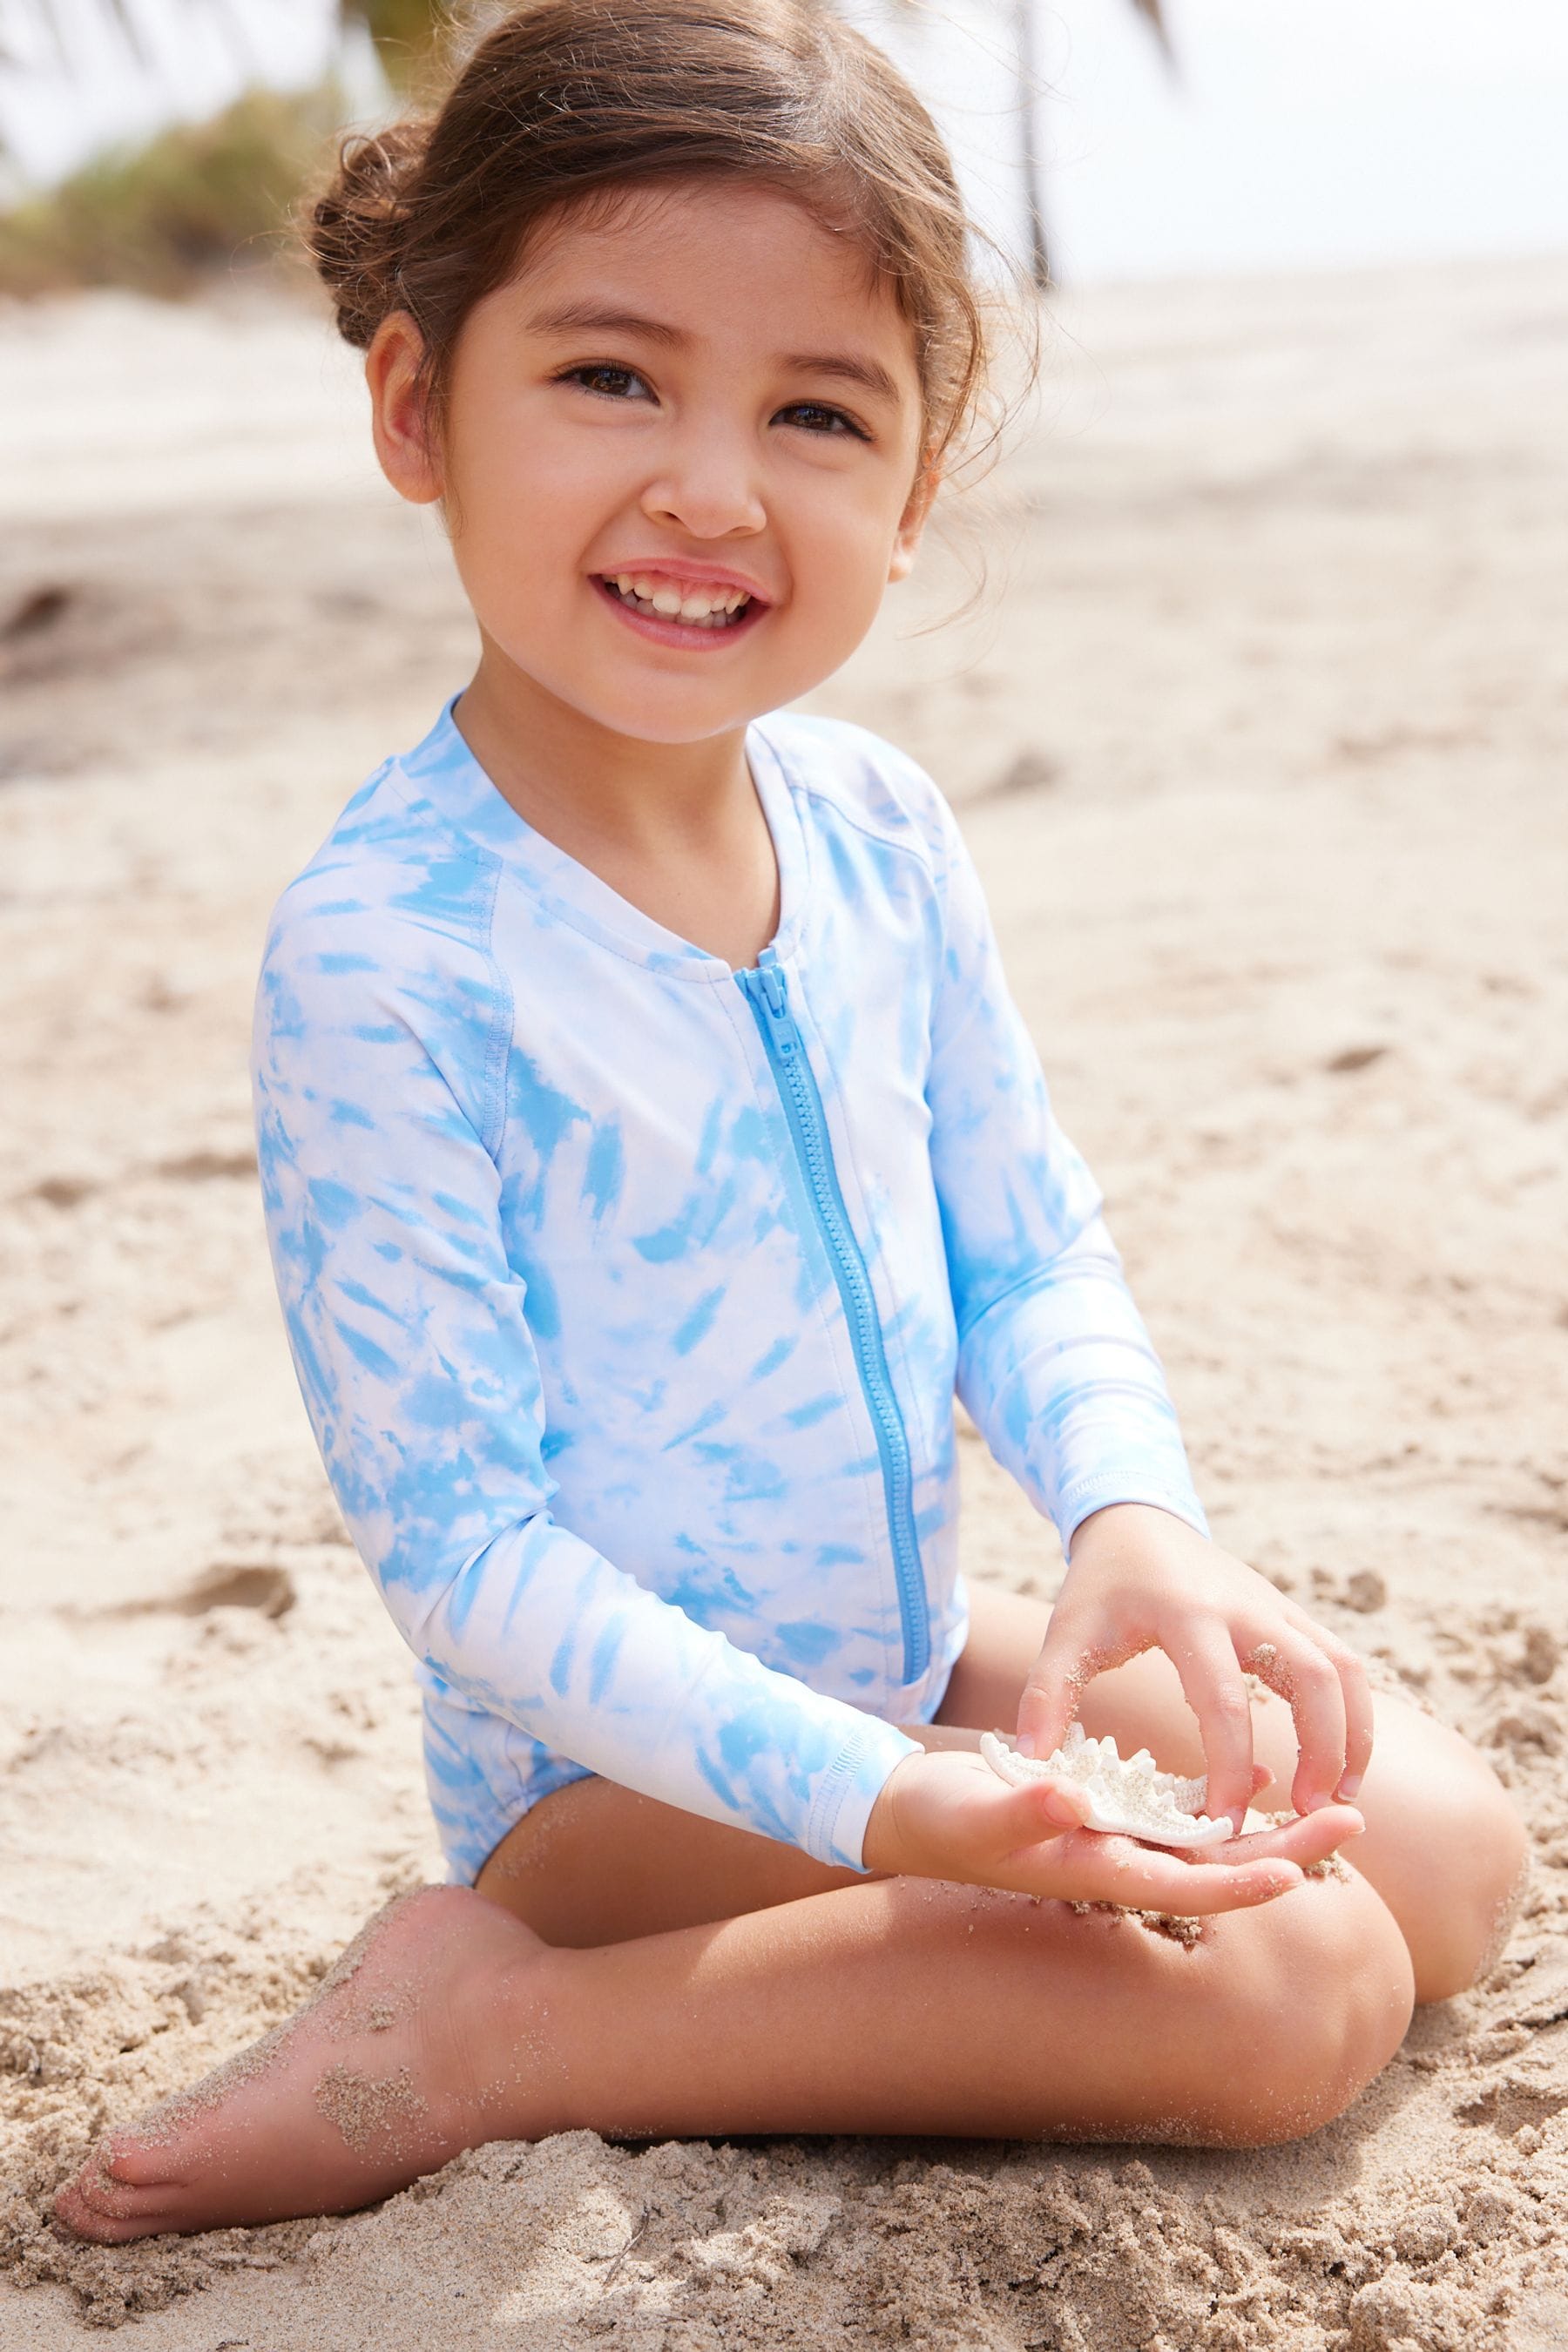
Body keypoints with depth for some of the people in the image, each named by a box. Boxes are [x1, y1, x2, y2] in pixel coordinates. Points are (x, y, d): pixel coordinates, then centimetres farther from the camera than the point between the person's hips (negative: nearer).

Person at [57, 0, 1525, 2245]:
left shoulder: (878, 828, -4)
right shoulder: (383, 948, -24)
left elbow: (1031, 1256, 4)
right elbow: (459, 1539, -23)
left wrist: (1136, 1521, -17)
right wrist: (865, 1798, -31)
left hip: (920, 1656, 8)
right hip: (623, 1765, -8)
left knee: (1452, 1850, 6)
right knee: (1289, 1992, -19)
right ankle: (485, 2015, -11)